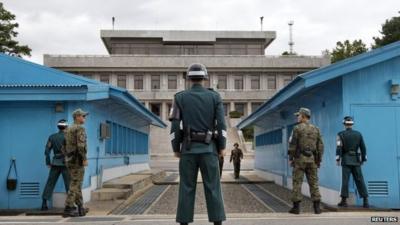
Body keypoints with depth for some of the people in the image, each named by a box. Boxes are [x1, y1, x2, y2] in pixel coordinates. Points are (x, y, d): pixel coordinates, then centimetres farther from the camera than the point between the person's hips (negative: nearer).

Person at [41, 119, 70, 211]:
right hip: (65, 163, -4)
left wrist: (48, 162, 11)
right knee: (68, 184, 2)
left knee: (50, 183, 8)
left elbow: (47, 150, 4)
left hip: (55, 163, 4)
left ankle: (44, 204, 7)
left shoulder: (52, 137, 6)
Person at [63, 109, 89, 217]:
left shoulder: (69, 130, 18)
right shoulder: (80, 128, -11)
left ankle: (80, 209, 18)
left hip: (70, 160, 9)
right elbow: (81, 145, -23)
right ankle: (68, 209, -7)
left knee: (77, 184, 14)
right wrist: (85, 159, -19)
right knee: (75, 185, -6)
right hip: (77, 160, -9)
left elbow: (64, 147, 20)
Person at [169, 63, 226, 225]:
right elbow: (221, 124, -4)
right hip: (208, 149, 0)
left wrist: (176, 149, 5)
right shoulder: (215, 97, 3)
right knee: (213, 188, 3)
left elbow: (175, 126, -4)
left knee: (187, 189, 4)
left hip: (188, 149, 0)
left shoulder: (180, 97, 2)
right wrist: (222, 147, 3)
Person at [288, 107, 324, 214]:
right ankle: (317, 207, 5)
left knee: (297, 183, 0)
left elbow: (292, 144, -10)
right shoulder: (316, 129, 8)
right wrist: (319, 161, 11)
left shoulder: (297, 128, -6)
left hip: (299, 159, -4)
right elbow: (320, 146, 6)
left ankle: (296, 207, -1)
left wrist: (290, 159, -3)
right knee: (313, 183, 6)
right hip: (312, 159, 4)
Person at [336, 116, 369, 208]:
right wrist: (363, 159, 16)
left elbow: (339, 148, -11)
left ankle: (344, 200, -2)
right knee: (360, 180, 3)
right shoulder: (358, 134, 8)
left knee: (345, 180, -2)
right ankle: (365, 201, 0)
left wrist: (337, 159, -7)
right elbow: (363, 148, 9)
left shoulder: (341, 134, -2)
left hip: (346, 160, -3)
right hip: (356, 161, 3)